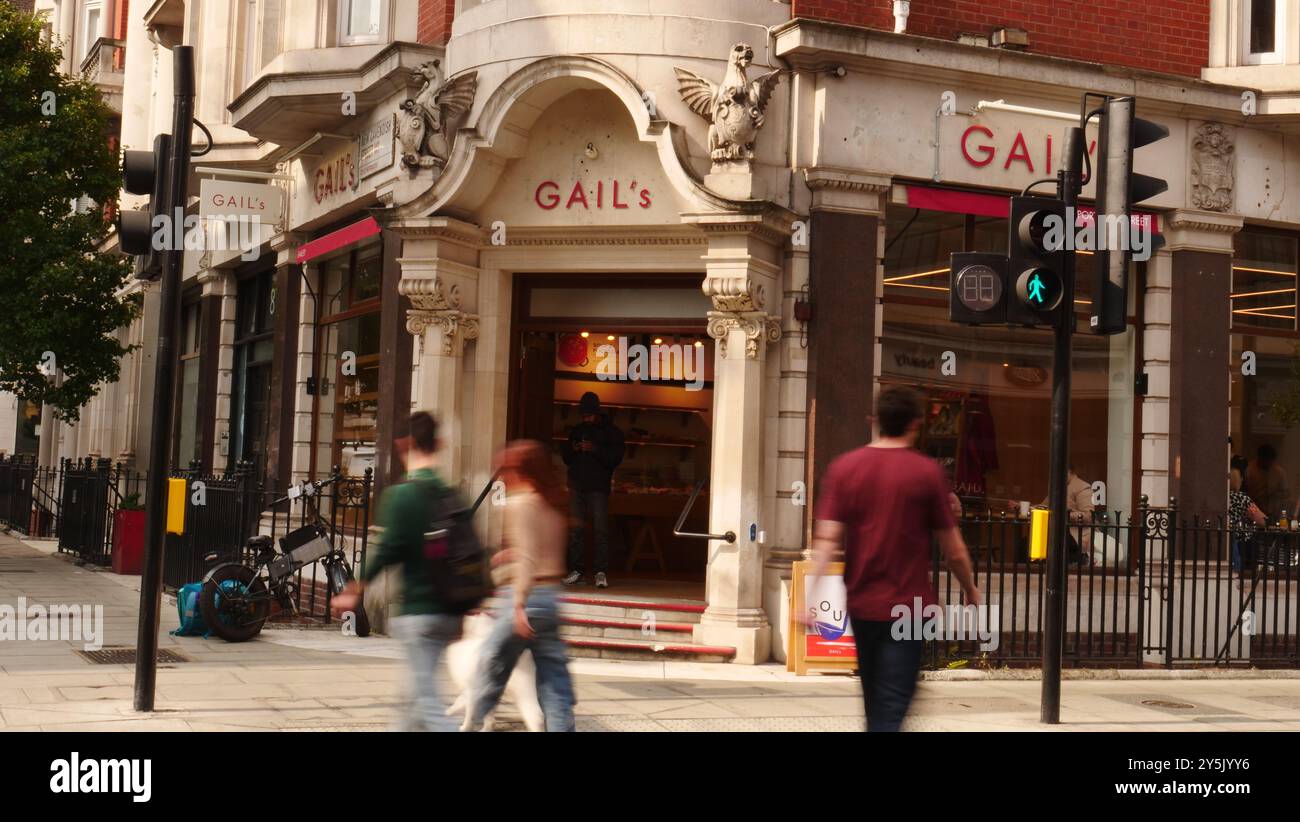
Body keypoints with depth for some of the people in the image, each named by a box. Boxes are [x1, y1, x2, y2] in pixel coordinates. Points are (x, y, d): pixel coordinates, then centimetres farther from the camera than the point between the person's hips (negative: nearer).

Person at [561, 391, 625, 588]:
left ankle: (602, 572, -10)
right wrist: (573, 449, -3)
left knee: (601, 530, -9)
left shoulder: (611, 432, 2)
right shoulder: (577, 430, 16)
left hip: (598, 487, -4)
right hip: (577, 486, 4)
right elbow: (567, 459, 19)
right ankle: (575, 570, 6)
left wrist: (596, 450, -20)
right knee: (575, 530, 2)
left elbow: (616, 458, -7)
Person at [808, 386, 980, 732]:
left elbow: (826, 539, -8)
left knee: (875, 701, 20)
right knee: (891, 708, -4)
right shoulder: (927, 472, -8)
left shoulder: (843, 467, 0)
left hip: (861, 604, 4)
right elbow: (954, 548, -3)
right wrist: (971, 590, 13)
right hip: (906, 606, -4)